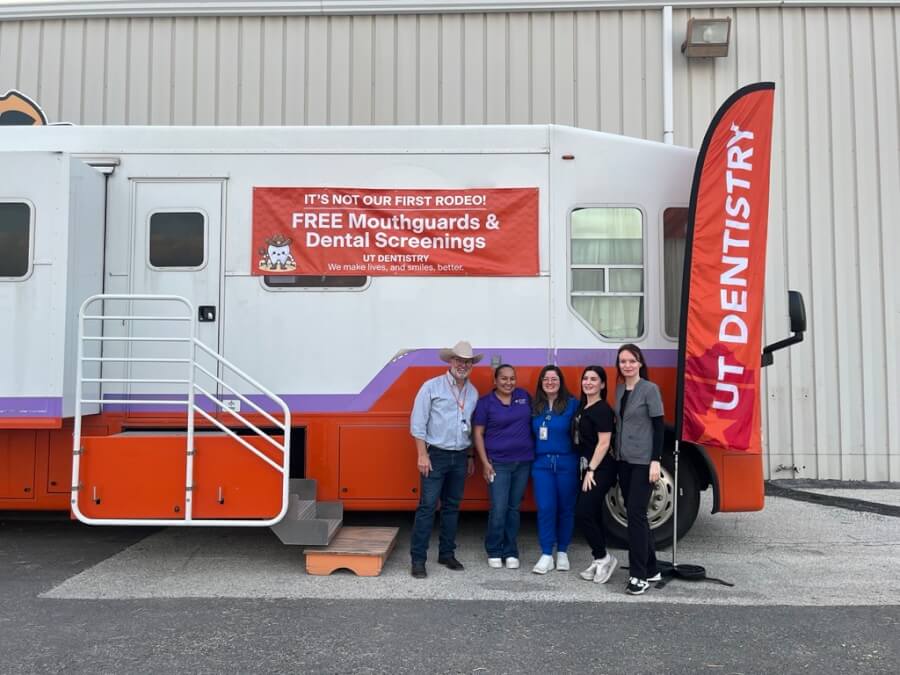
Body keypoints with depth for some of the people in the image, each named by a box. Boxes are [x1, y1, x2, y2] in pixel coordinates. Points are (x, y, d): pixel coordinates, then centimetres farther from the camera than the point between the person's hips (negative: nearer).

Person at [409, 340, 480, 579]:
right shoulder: (432, 386, -6)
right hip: (436, 455, -5)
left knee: (452, 507, 12)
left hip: (460, 457, 5)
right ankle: (418, 559, 0)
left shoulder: (473, 393, 8)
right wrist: (422, 455, -12)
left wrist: (470, 456, 14)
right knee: (427, 506, -6)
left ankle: (447, 554, 23)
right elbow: (417, 422, -8)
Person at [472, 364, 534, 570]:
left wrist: (535, 452, 7)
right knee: (498, 509, -6)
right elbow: (478, 434, -3)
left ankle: (511, 552, 20)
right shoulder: (485, 402, -4)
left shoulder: (524, 396, 6)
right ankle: (494, 552, 12)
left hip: (523, 462, 3)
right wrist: (485, 462, -10)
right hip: (498, 463, -3)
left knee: (514, 508, 10)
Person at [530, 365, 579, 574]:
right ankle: (546, 555, 3)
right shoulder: (534, 406, 7)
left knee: (566, 508, 7)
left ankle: (562, 552, 21)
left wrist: (581, 459, -14)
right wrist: (531, 458, 2)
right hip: (542, 463, 2)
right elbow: (531, 434, 10)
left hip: (566, 463, -2)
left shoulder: (572, 404, -5)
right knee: (545, 508, -3)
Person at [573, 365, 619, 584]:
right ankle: (600, 561, 20)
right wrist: (586, 469, 10)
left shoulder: (602, 409, -13)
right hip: (588, 468, 9)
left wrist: (591, 470, -18)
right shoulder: (583, 408, 13)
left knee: (583, 513, -12)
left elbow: (604, 443, -18)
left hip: (600, 470, -9)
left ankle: (603, 557, 2)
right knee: (593, 515, 12)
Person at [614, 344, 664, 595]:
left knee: (636, 514, -8)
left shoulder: (650, 389, -8)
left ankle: (640, 576, -1)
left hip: (643, 461, -7)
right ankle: (651, 569, 22)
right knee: (635, 514, 11)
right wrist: (617, 453, 12)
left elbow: (659, 426, -10)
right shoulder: (619, 389, 11)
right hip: (624, 460, 7)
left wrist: (656, 461, -16)